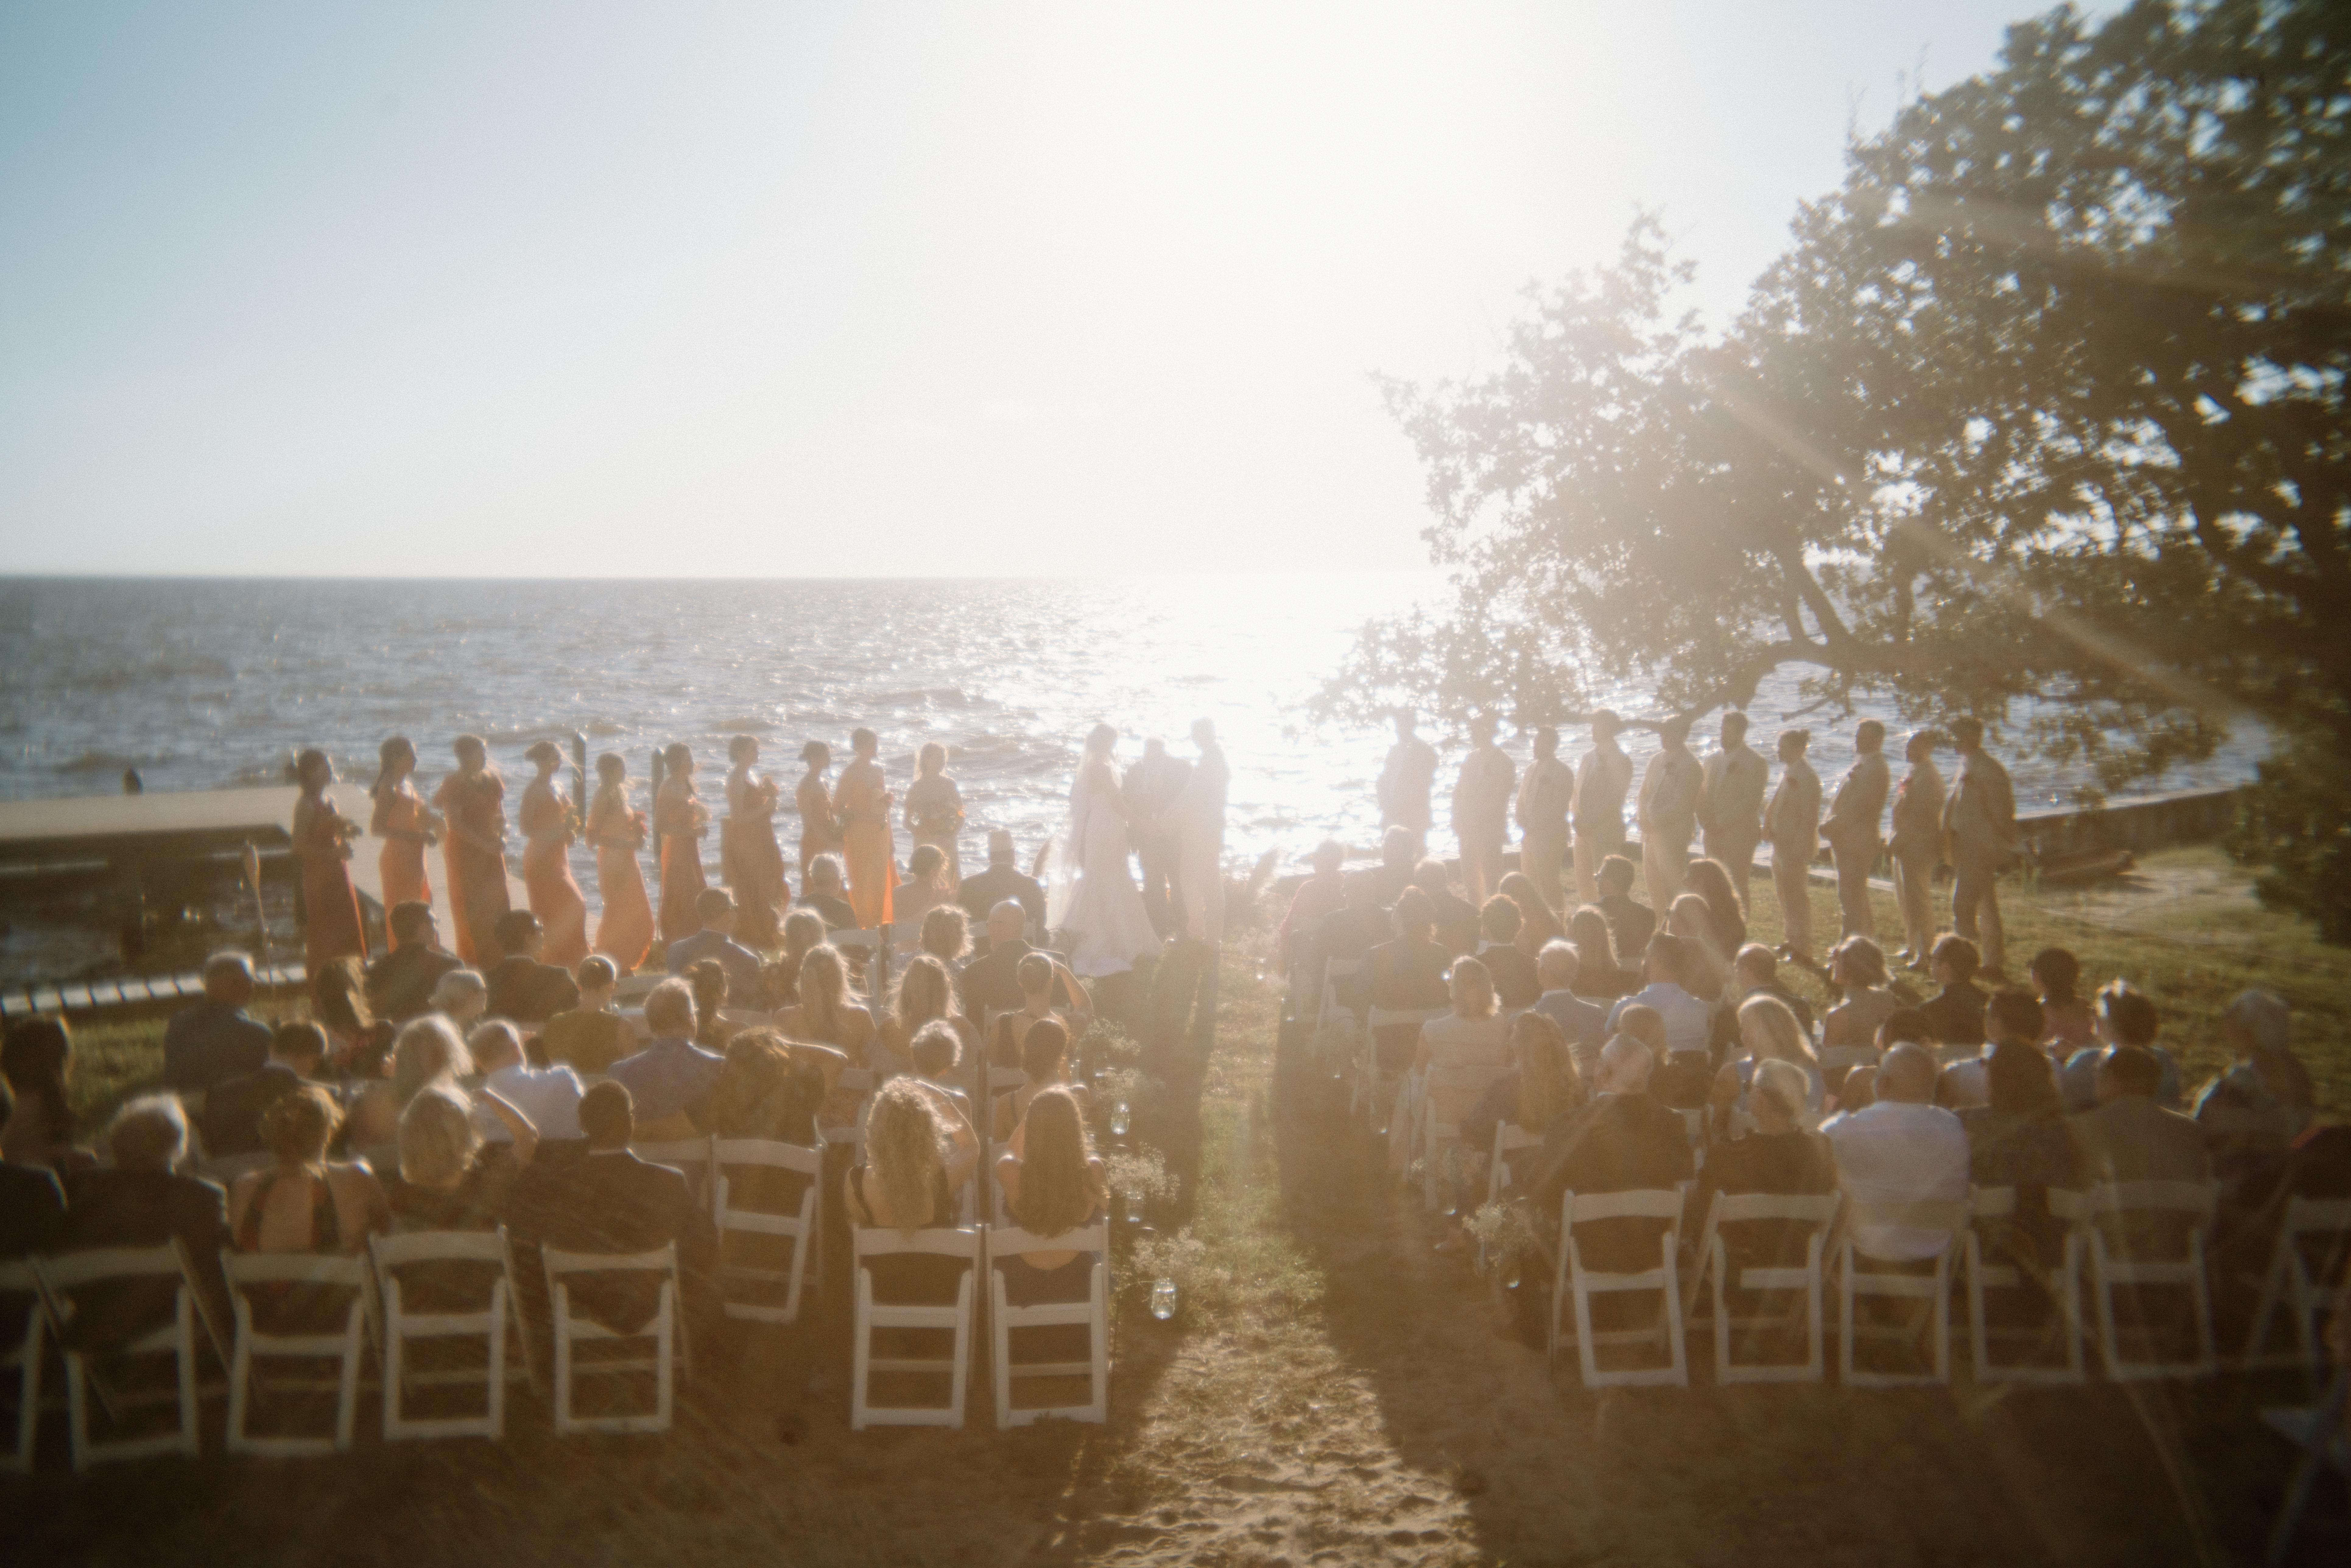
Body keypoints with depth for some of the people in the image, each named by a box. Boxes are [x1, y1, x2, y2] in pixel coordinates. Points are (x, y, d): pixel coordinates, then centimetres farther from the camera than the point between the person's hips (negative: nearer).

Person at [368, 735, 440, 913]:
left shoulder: (408, 785, 15)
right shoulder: (389, 787, -12)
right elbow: (377, 828, -20)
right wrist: (419, 836, -21)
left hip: (414, 860, 9)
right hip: (398, 859, -9)